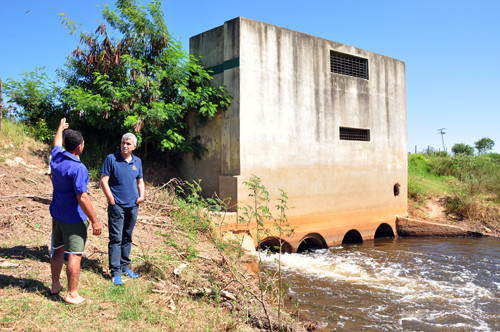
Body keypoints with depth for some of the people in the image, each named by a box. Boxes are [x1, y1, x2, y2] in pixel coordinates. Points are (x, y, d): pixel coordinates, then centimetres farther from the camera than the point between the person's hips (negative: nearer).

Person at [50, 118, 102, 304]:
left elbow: (57, 144, 23)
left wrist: (60, 128, 43)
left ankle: (55, 285, 35)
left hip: (57, 214, 8)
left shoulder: (56, 157, -2)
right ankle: (72, 295, 6)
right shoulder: (78, 168, -25)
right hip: (74, 219, -8)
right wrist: (95, 221, -20)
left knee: (58, 250, 21)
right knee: (75, 255, 0)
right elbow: (82, 198, -26)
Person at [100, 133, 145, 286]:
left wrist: (141, 196, 2)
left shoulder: (137, 161, 10)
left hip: (133, 206, 5)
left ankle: (125, 266, 27)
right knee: (116, 239, -4)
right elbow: (104, 181, -8)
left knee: (127, 238, 15)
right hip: (117, 206, -5)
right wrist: (112, 200, -12)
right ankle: (115, 272, 2)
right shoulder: (111, 159, -6)